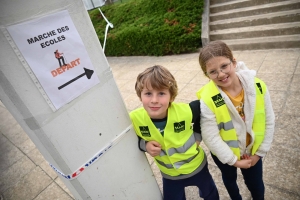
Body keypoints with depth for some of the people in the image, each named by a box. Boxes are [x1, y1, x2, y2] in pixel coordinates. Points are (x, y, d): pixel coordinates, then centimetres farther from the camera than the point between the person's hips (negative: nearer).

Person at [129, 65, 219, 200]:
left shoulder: (185, 111, -33)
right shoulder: (134, 119, -29)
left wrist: (197, 136, -11)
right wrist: (145, 145, -29)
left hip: (196, 166, 0)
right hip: (169, 175, 0)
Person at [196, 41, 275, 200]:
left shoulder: (258, 86, -20)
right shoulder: (207, 99, -31)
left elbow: (269, 122, -8)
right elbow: (211, 138, -24)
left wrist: (259, 152, -5)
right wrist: (233, 160, -14)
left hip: (253, 150, 2)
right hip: (225, 154, -1)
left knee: (256, 183, 24)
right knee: (230, 180, 28)